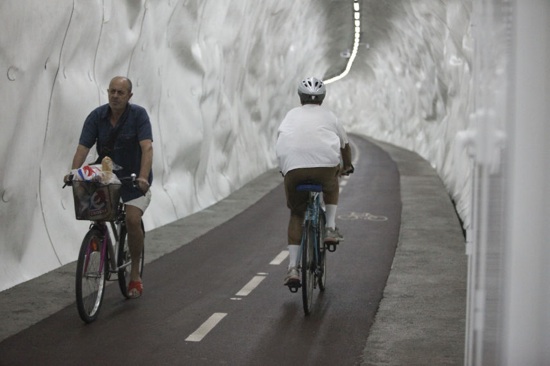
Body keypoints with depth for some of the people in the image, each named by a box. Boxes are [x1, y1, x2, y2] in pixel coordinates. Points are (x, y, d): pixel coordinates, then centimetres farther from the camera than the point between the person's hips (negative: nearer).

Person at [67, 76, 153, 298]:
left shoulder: (138, 114, -15)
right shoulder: (96, 116, -7)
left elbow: (147, 147, -25)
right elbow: (83, 147, -14)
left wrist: (143, 177, -39)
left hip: (134, 178, -4)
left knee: (132, 219, -21)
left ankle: (135, 274, -5)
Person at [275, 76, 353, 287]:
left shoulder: (291, 115, 26)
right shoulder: (328, 116, 24)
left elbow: (280, 141, 33)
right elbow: (345, 144, 35)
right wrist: (347, 166, 54)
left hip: (293, 168, 1)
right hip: (325, 164, 0)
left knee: (296, 214, 16)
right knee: (331, 187, 36)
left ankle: (292, 268, 7)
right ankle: (330, 228, 18)